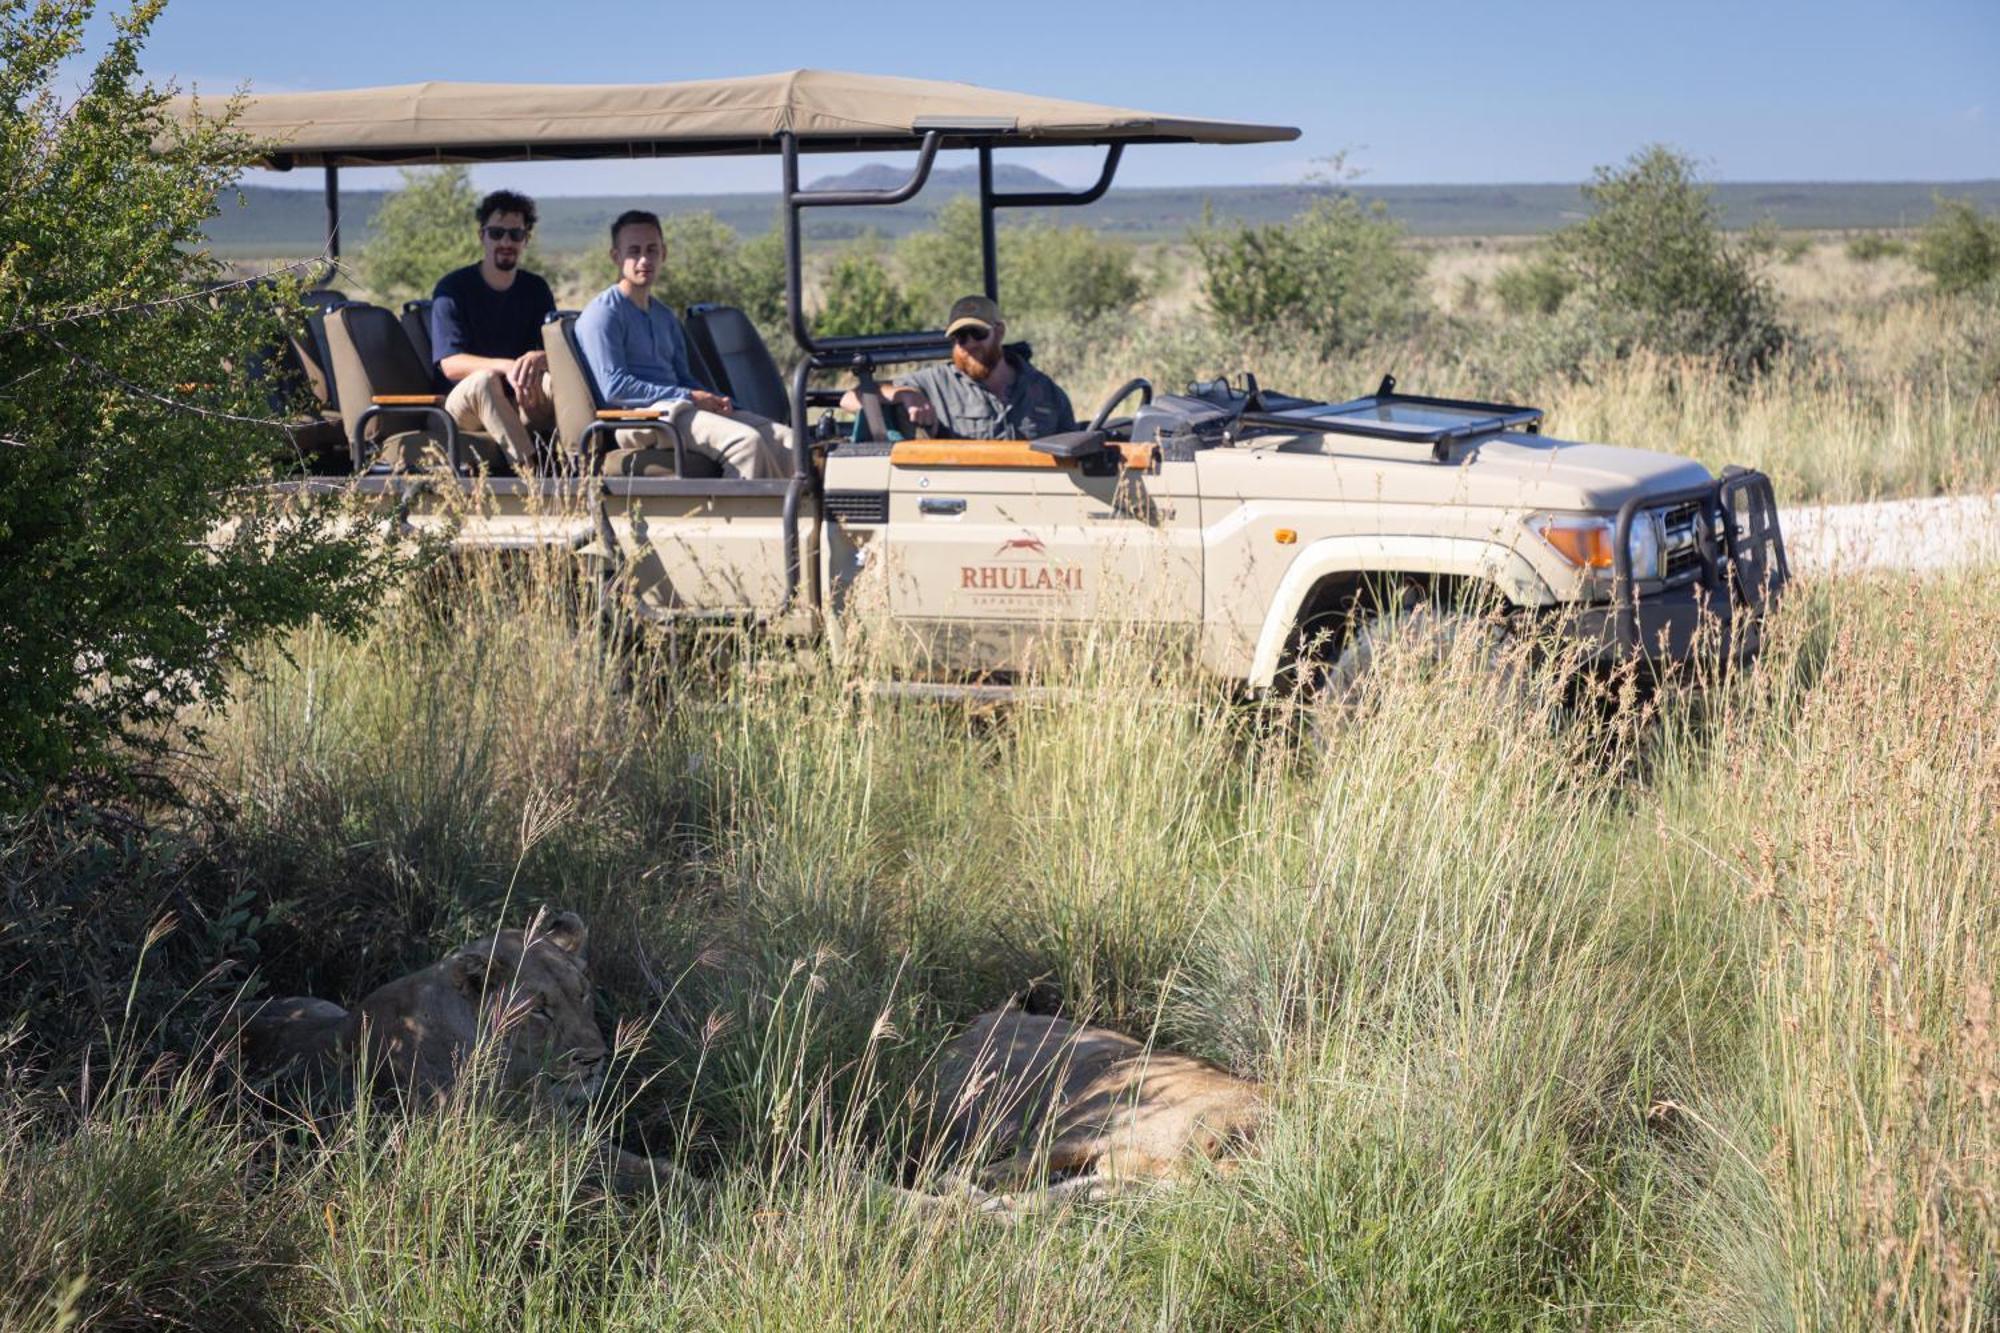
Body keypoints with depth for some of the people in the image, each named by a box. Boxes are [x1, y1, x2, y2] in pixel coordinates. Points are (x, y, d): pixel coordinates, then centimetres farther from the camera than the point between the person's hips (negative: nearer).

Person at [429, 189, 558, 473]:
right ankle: (527, 466, -50)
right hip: (465, 404, -3)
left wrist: (537, 359, -24)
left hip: (521, 407, 3)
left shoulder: (536, 289, 12)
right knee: (484, 379, -37)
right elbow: (450, 364, -13)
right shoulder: (453, 288, -1)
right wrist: (506, 367, -30)